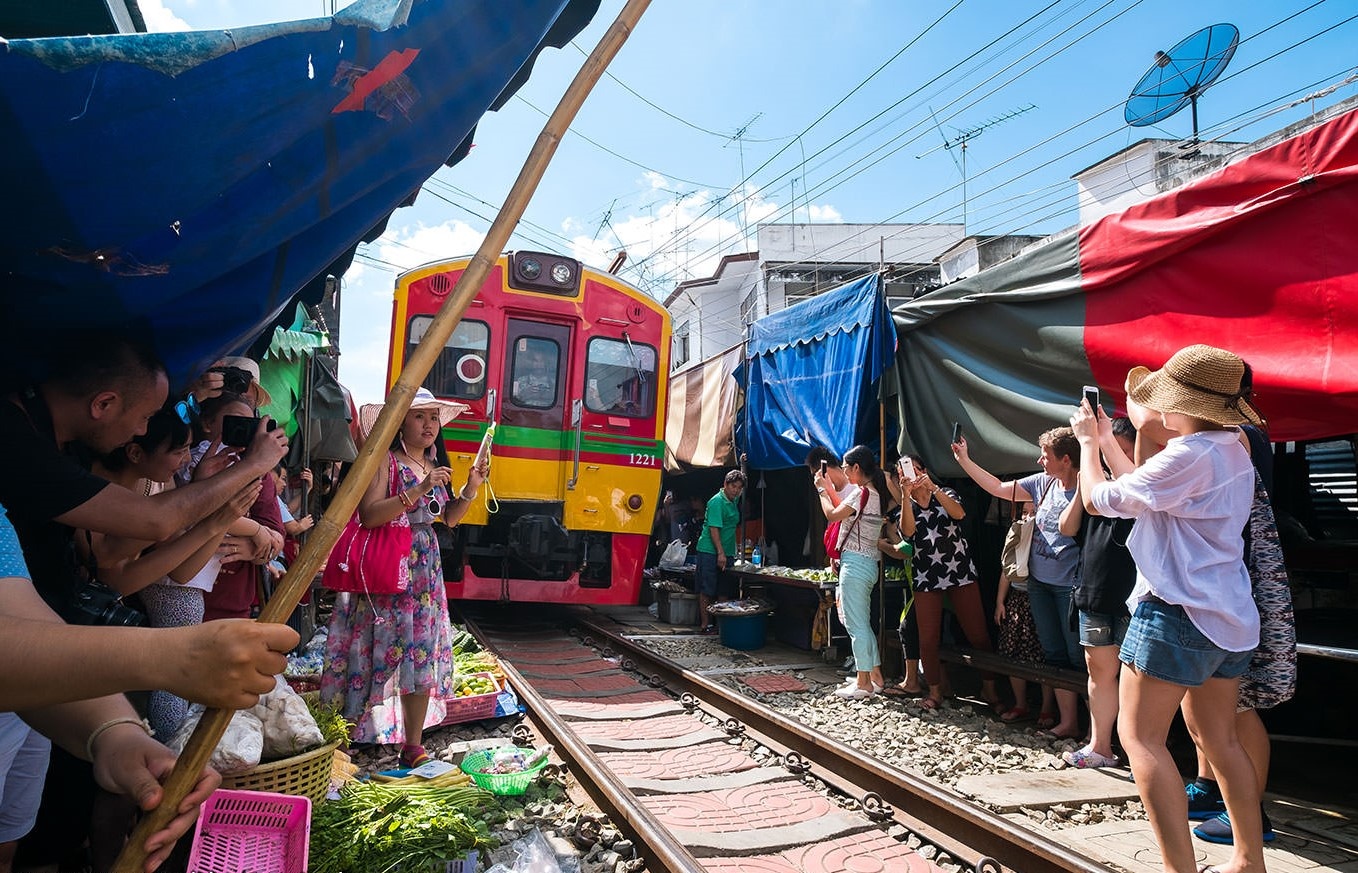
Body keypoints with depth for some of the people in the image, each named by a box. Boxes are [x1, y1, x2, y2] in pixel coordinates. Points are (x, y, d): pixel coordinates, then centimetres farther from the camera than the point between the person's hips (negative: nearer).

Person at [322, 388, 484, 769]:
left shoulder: (434, 464, 13)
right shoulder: (385, 460, -7)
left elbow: (449, 518, 19)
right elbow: (369, 515, -19)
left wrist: (471, 488, 3)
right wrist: (419, 490, -24)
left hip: (426, 569, 7)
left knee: (422, 655, 7)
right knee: (385, 649, -5)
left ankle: (413, 745, 15)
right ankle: (356, 734, 11)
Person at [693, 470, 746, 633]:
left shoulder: (734, 501, 12)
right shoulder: (717, 502, -14)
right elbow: (714, 528, -19)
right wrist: (720, 553, -23)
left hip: (725, 552, 9)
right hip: (710, 551, -9)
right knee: (706, 590, -3)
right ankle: (705, 625, 0)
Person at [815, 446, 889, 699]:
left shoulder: (861, 492, -16)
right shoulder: (874, 492, 14)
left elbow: (832, 515, -10)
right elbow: (846, 511, 23)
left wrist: (821, 489, 3)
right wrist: (829, 487, 22)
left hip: (855, 564, -10)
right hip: (867, 564, 10)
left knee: (856, 625, -3)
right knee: (862, 623, 18)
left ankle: (863, 683, 5)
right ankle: (875, 676, 24)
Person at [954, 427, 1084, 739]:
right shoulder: (1043, 483, 5)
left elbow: (1068, 526, -24)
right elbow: (998, 488, 13)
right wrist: (965, 460, 12)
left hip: (1070, 586, -7)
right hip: (1039, 582, 7)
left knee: (1078, 656, 1)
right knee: (1054, 655, 12)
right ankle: (1068, 722, 21)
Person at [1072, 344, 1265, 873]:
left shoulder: (1190, 454, -19)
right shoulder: (1234, 454, 11)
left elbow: (1100, 499, -11)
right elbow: (1144, 489, 20)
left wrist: (1087, 442, 6)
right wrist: (1106, 439, 23)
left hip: (1178, 612, -10)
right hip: (1230, 617, 10)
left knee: (1140, 735, -3)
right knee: (1218, 737, 18)